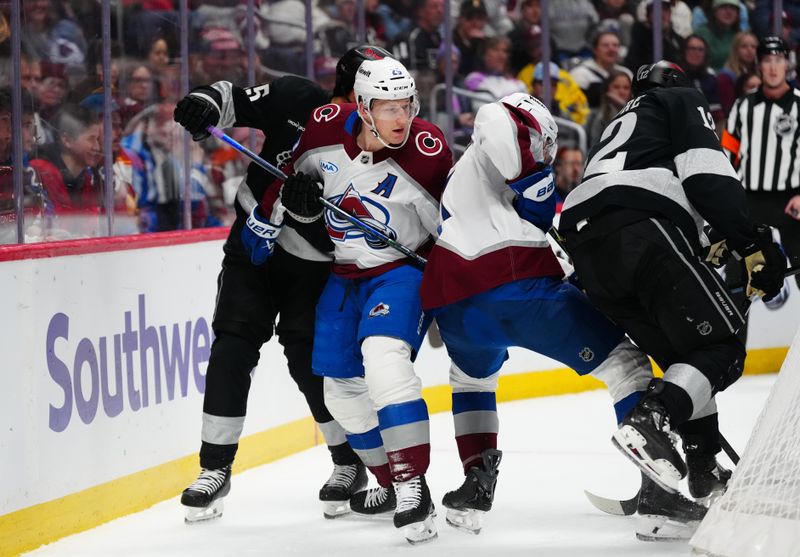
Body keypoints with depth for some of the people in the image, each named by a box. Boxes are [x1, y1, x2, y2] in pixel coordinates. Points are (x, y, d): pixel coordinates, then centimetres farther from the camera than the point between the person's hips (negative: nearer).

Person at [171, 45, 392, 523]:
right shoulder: (296, 101, -15)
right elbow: (235, 101, -8)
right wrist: (207, 103, -27)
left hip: (312, 267, -1)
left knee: (312, 362, -8)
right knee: (232, 350, -6)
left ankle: (351, 465, 13)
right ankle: (216, 469, 2)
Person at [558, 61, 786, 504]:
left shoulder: (621, 124, 40)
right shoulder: (682, 101, 19)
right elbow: (706, 173, -1)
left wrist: (704, 253, 36)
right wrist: (750, 243, -6)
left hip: (586, 248, 8)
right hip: (644, 231, -8)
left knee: (683, 355, 19)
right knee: (720, 350, -6)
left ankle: (705, 468, 16)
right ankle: (650, 422, -29)